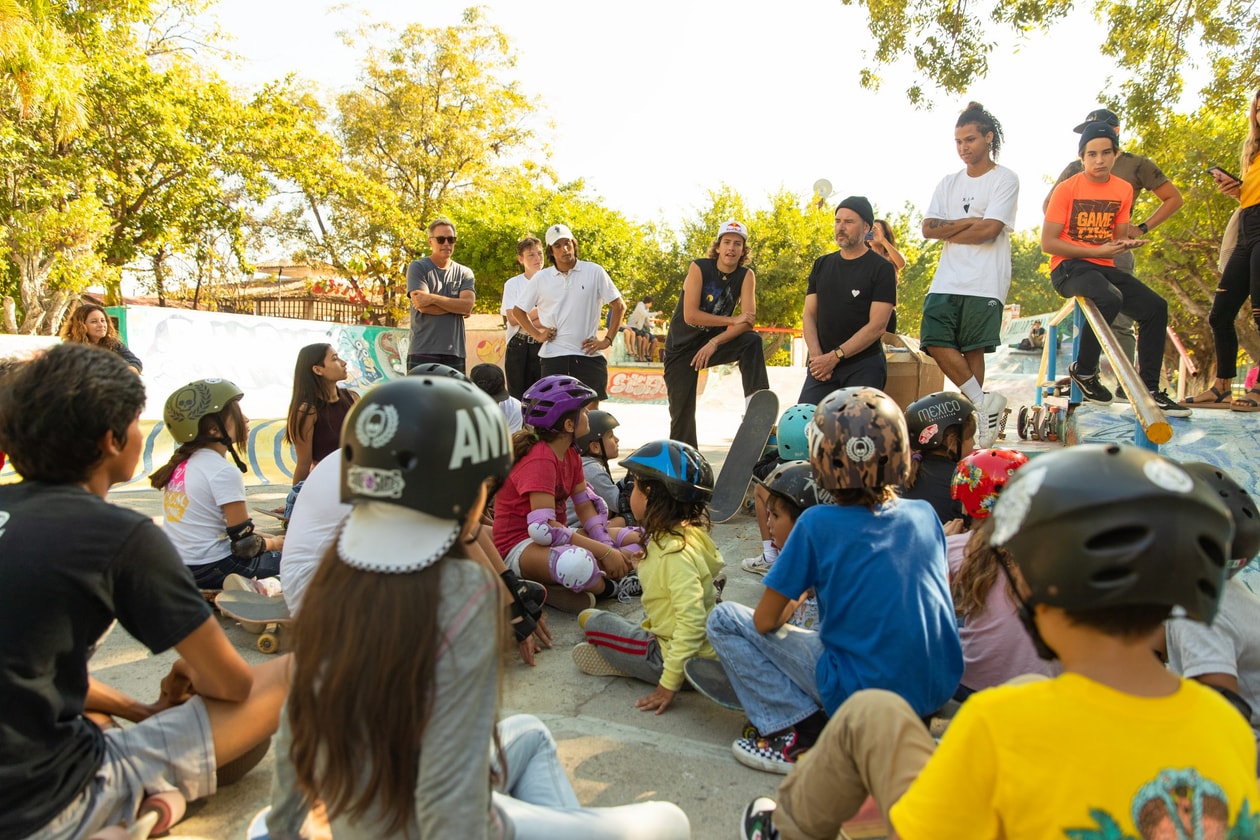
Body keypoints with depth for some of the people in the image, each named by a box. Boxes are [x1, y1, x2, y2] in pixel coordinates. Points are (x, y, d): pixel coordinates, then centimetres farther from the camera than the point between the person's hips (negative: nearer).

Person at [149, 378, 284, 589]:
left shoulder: (182, 463, 8)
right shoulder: (224, 472, -18)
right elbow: (245, 545, -16)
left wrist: (265, 536, 12)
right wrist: (274, 543, 3)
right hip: (211, 570, -9)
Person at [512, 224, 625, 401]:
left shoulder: (594, 272, 1)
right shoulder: (541, 278, 5)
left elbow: (619, 305, 4)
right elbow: (518, 310, 15)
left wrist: (607, 340, -2)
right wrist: (537, 334, 4)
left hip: (588, 354, -1)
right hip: (553, 355, 1)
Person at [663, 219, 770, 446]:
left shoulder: (746, 276, -7)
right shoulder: (699, 268, -15)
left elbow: (748, 321, -17)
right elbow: (690, 316, -23)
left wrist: (714, 343, -29)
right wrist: (732, 320, -23)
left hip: (715, 342, 2)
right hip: (681, 347, -2)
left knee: (752, 342, -26)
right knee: (682, 413, -2)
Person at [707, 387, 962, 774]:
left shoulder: (818, 524, -13)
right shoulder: (925, 514, 1)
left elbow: (765, 621, -8)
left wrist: (789, 604, 15)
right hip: (940, 688, 6)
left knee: (724, 619, 3)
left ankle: (797, 731, -5)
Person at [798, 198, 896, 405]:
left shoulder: (882, 269, -2)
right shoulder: (822, 265, 12)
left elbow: (877, 326, -10)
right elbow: (809, 314, 8)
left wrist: (835, 356, -15)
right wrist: (816, 356, -8)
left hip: (863, 365, -3)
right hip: (823, 364, 3)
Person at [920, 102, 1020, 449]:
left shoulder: (1005, 179, 1)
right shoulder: (948, 183, 17)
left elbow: (989, 229, -11)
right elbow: (928, 228, 5)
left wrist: (948, 233, 1)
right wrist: (967, 223, -8)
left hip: (984, 283, -4)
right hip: (946, 280, 5)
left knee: (972, 349, -4)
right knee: (935, 341, -9)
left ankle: (976, 412, 7)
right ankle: (984, 402, 1)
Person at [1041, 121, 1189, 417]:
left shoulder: (1124, 190, 10)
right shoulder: (1067, 189, -6)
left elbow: (1119, 237, 18)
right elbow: (1048, 242, -10)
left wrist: (1126, 244, -8)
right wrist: (1097, 250, -14)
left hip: (1104, 268, 6)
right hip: (1069, 267, -6)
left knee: (1155, 307, -11)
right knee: (1109, 298, -34)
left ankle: (1149, 389, -3)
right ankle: (1083, 370, -13)